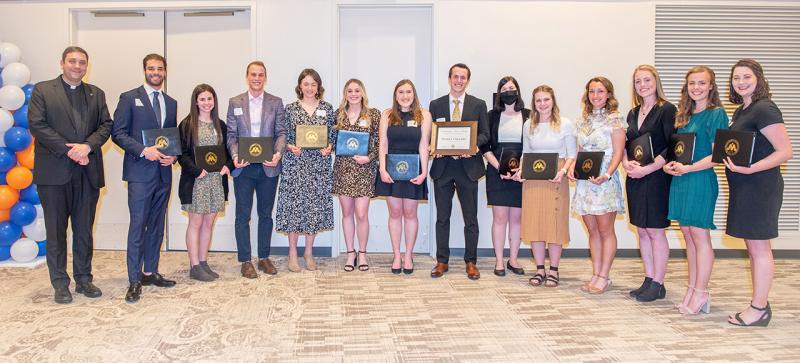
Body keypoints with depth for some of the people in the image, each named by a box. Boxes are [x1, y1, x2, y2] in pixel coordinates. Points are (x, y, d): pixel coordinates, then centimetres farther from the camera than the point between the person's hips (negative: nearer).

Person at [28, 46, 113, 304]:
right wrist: (69, 150, -13)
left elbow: (106, 125, 6)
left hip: (88, 172, 3)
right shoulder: (42, 90, 4)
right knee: (56, 231, 4)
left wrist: (88, 146, -12)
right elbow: (36, 125, -6)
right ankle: (60, 284, 13)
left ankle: (84, 279, 19)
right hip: (54, 172, -3)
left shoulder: (96, 94, 14)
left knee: (84, 229, 9)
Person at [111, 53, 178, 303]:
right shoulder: (129, 98, 1)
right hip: (140, 171, -5)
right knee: (138, 225, -6)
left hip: (164, 172, 5)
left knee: (157, 225, 11)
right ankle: (134, 281, 0)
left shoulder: (171, 103, 15)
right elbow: (118, 133, -5)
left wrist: (173, 156, 0)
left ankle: (150, 272, 21)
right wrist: (144, 151, -17)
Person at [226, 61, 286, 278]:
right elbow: (231, 135, 3)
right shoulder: (235, 102, 7)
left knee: (266, 214, 10)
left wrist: (278, 153, -17)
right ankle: (245, 261, 13)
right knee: (243, 215, 4)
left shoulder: (276, 103, 6)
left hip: (268, 167, 1)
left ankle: (264, 258, 21)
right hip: (243, 167, 0)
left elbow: (281, 132, 1)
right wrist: (235, 156, -14)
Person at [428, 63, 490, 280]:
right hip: (442, 166, 1)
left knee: (470, 218, 4)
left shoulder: (478, 105, 7)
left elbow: (485, 134, 4)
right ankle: (442, 261, 17)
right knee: (442, 217, 7)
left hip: (468, 166, -1)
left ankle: (471, 262, 15)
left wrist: (474, 145, -16)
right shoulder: (436, 105, 10)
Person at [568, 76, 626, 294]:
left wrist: (607, 175, -22)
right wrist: (573, 166, -1)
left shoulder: (615, 119, -3)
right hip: (584, 180, 6)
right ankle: (596, 275, 17)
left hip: (605, 181, -6)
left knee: (605, 230, -1)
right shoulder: (583, 120, 14)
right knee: (592, 230, 9)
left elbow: (618, 153, -9)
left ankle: (603, 278, 6)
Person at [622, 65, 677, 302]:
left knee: (655, 231, -2)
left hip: (656, 178, -7)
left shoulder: (667, 110, -7)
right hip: (635, 179, 7)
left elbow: (672, 147, -14)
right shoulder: (633, 113, 14)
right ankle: (648, 280, 20)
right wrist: (626, 162, -3)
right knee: (642, 231, 10)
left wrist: (647, 169, -18)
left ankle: (658, 285, 8)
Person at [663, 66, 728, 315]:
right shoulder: (683, 115, 15)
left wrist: (688, 168, -18)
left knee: (700, 235, -3)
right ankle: (692, 289, 19)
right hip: (679, 180, 7)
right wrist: (668, 165, 1)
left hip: (701, 180, -7)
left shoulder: (716, 114, -7)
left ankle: (701, 294, 6)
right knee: (688, 236, 11)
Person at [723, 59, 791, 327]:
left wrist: (751, 168, -25)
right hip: (744, 188, 10)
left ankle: (759, 310, 7)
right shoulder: (741, 111, 15)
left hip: (760, 186, -9)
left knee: (759, 247, -2)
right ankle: (760, 303, 24)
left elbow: (785, 151, -18)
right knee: (753, 247, 14)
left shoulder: (764, 109, -13)